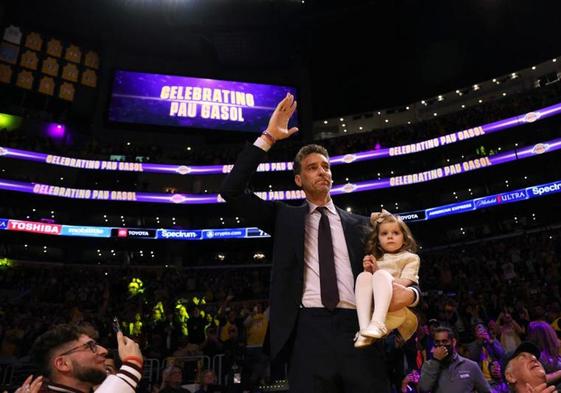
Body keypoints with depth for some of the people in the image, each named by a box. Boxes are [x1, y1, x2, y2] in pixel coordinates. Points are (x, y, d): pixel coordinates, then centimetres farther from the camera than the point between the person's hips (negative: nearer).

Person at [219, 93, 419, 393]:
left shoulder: (359, 224, 17)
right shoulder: (285, 217, 13)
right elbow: (231, 191, 3)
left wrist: (409, 292, -4)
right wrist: (267, 138, 1)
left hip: (358, 331, 2)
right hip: (309, 332, -1)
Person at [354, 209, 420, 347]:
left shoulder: (410, 258, 13)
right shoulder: (376, 259, 25)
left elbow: (404, 283, -3)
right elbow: (368, 283, 18)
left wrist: (377, 272, -8)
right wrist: (369, 271, -1)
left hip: (399, 307, -3)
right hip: (372, 307, 3)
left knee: (381, 275, -29)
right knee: (364, 276, -24)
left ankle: (377, 324, -50)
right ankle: (364, 329, -38)